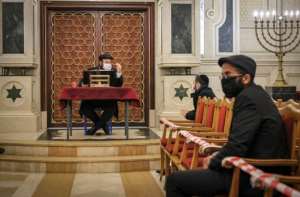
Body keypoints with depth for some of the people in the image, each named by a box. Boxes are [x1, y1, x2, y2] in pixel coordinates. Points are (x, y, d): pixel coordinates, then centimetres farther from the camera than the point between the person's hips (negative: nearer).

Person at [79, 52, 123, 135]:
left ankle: (96, 127, -11)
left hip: (108, 100, -1)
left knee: (112, 108, -32)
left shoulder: (113, 71, 4)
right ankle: (103, 124, -4)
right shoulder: (92, 70, 6)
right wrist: (83, 84, -21)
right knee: (84, 107, -25)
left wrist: (119, 72, -22)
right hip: (92, 99, 1)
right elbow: (83, 81, 3)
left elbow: (118, 85, -8)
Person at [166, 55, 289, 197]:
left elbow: (237, 146, -24)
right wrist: (217, 156, 7)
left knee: (174, 180, -11)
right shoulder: (255, 94, 14)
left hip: (253, 178, -11)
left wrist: (213, 163, -6)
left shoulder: (248, 98, -18)